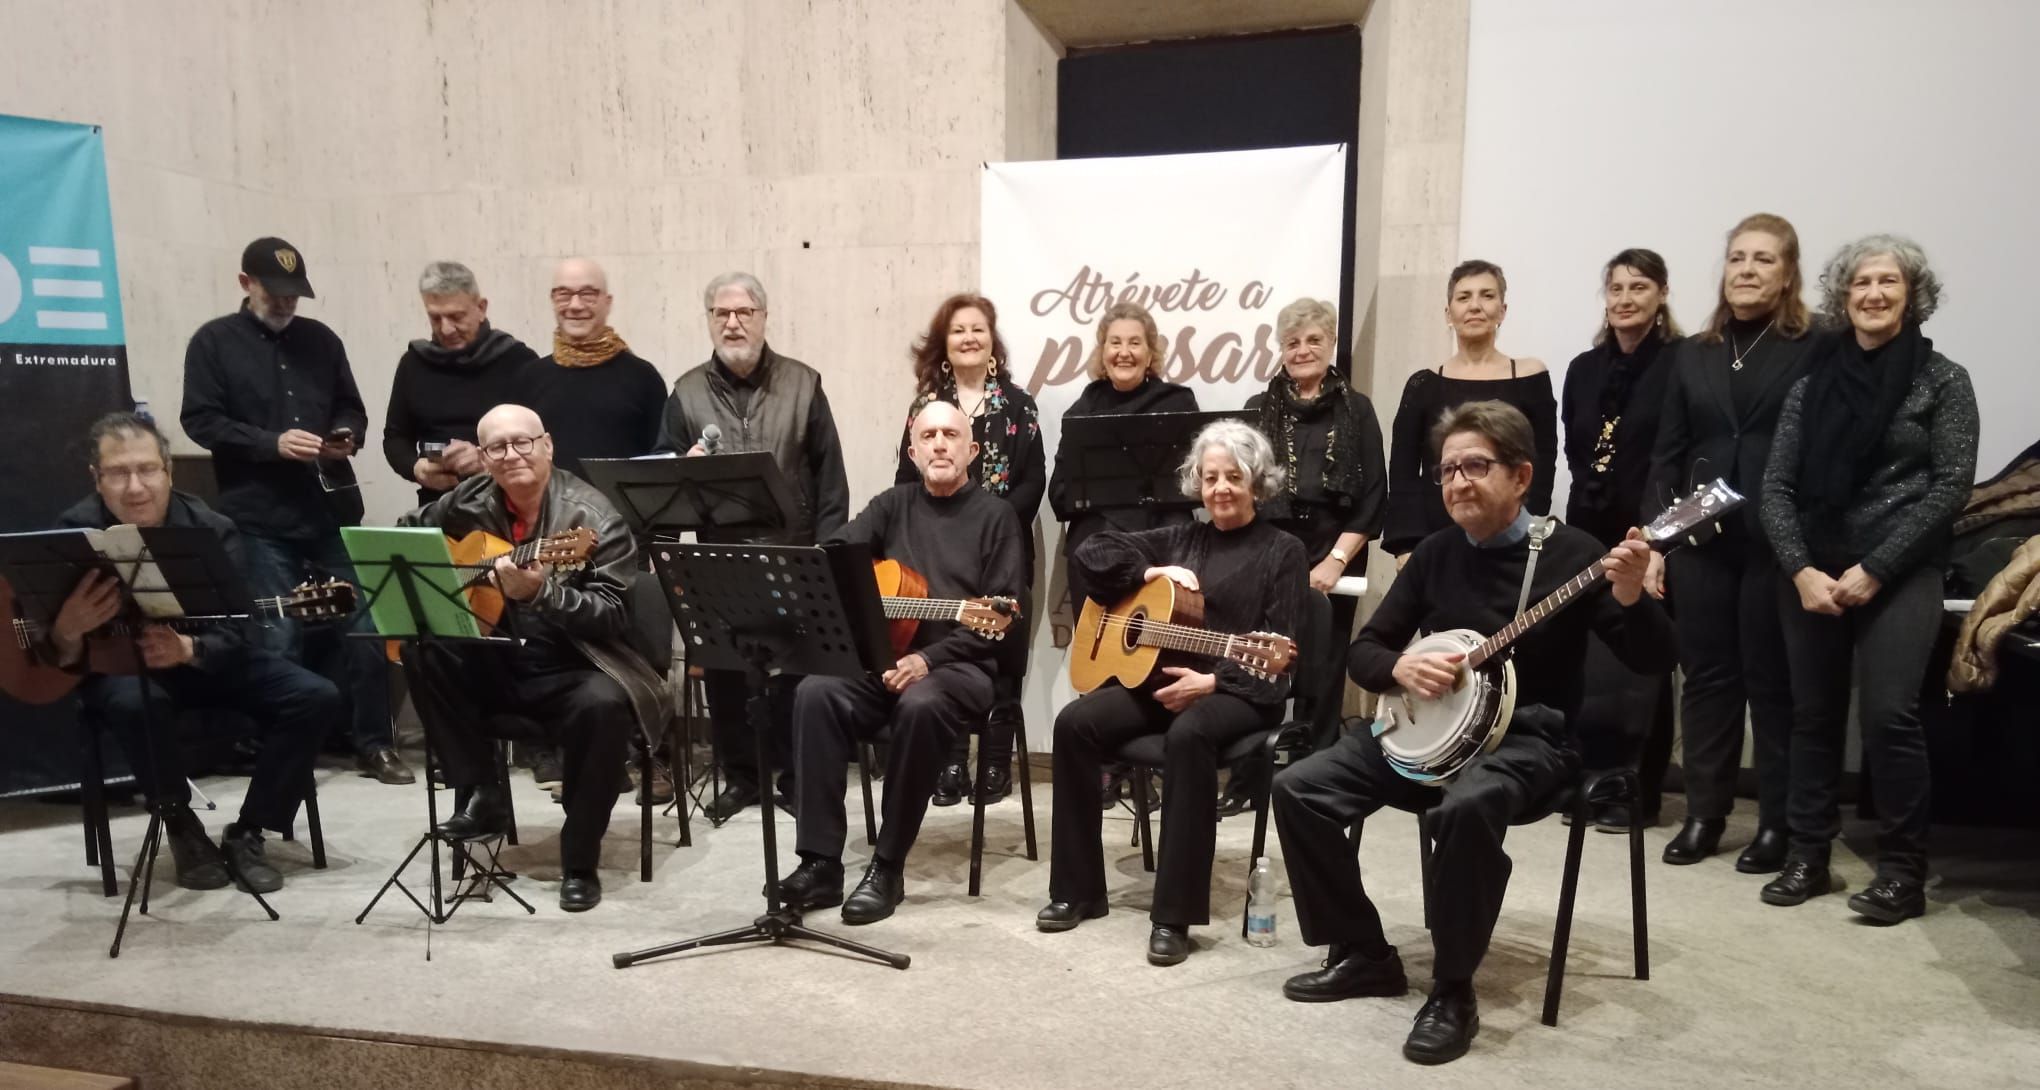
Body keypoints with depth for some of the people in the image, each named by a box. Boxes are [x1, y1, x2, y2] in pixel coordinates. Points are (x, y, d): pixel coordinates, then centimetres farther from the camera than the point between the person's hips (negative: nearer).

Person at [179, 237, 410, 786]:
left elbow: (352, 408, 19)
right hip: (261, 519, -3)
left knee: (362, 628, 4)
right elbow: (200, 420, -4)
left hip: (333, 511, 3)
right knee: (279, 640, 0)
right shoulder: (214, 342, 3)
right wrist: (272, 442, -16)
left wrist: (346, 436, -4)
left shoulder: (320, 339, 13)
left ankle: (374, 744, 15)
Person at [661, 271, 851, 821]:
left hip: (792, 554, -2)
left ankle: (794, 774, 19)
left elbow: (829, 472, 0)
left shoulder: (803, 383, 2)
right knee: (721, 669, 6)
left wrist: (827, 548, -7)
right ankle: (739, 775, 21)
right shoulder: (687, 391, 6)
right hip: (718, 555, 2)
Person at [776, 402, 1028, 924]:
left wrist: (929, 657, -17)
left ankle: (887, 868, -23)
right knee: (816, 693, -24)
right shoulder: (893, 504, 16)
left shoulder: (995, 515, 3)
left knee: (920, 705, -36)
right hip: (881, 656, 4)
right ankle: (820, 861, -21)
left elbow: (1003, 612, -7)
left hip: (961, 665, -4)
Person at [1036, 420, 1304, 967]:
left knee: (1188, 734, -38)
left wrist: (1212, 682, -19)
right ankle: (1077, 889, -8)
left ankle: (1175, 914, -30)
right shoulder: (1180, 538, 16)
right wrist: (1150, 573, -2)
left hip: (1241, 692, -5)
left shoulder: (1282, 551, 3)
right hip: (1156, 677, 5)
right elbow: (1093, 552, 14)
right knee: (1075, 722, -20)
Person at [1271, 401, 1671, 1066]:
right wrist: (1401, 668, -14)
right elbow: (1363, 651, 9)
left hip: (1527, 738, -5)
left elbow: (1654, 662, -11)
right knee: (1298, 790, -10)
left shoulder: (1570, 554, -7)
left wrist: (1631, 598, -31)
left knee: (1466, 807, -39)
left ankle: (1453, 993, -19)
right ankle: (1363, 954, 5)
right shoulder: (1435, 553, 8)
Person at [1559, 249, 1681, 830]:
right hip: (1590, 535, 5)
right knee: (1585, 665, 5)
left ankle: (1638, 793, 9)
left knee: (1639, 667, 0)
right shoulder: (1583, 369, 13)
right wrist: (1592, 490, 4)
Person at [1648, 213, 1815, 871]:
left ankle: (1778, 822, 16)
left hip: (1777, 541, -3)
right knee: (1706, 676, 8)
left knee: (1773, 681, 4)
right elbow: (1667, 452, 10)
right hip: (1700, 540, 4)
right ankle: (1704, 813, 18)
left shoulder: (1816, 350, 0)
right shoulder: (1692, 354, 12)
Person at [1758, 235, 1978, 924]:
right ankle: (1808, 856, 16)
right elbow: (1777, 485, 4)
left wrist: (1875, 569, -13)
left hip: (1900, 573, -3)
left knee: (1888, 714, -12)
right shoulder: (1814, 381, 8)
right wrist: (1801, 569, -9)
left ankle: (1903, 871, 2)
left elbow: (1951, 486, -6)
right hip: (1812, 571, 3)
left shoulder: (1943, 380, 1)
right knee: (1813, 714, 6)